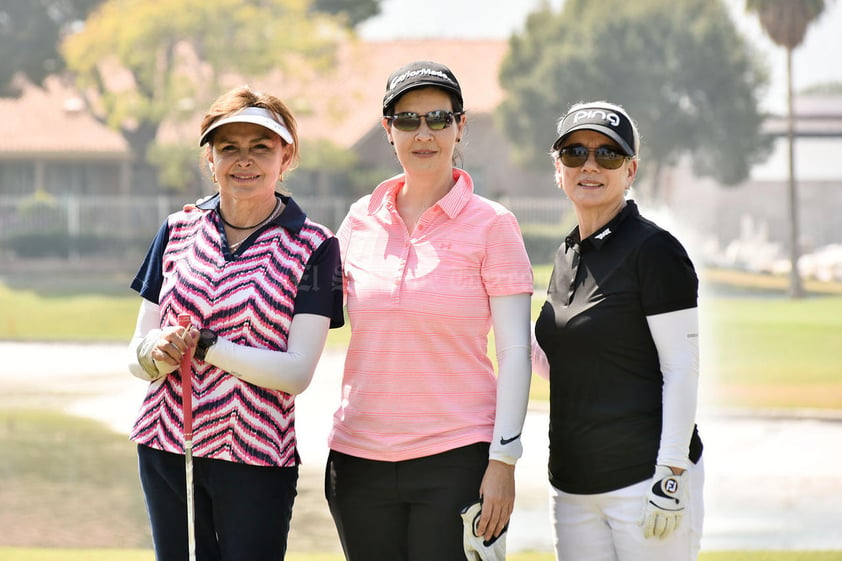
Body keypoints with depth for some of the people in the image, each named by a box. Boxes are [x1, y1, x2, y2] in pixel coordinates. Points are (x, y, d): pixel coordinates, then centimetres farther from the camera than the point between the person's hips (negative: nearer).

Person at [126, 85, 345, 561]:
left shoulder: (313, 247, -3)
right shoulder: (179, 231, 9)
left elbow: (297, 373, -12)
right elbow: (137, 357, 8)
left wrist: (200, 344, -17)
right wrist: (155, 353, -15)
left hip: (256, 459, -3)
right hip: (165, 449, 3)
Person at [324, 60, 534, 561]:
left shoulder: (491, 224, -1)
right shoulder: (361, 220, 9)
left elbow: (516, 350, -4)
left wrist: (503, 461, -10)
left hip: (456, 460, -4)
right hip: (361, 458, 4)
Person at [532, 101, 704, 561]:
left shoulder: (654, 250, -7)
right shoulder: (568, 256, 15)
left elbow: (682, 370, -11)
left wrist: (671, 476, -18)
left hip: (645, 479, -7)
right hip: (573, 484, 7)